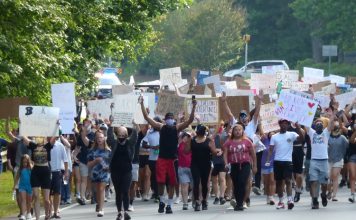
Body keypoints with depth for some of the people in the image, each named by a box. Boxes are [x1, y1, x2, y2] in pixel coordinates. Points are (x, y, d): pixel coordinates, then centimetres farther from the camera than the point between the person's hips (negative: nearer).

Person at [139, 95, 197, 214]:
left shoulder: (177, 128, 3)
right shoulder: (161, 127, 3)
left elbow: (190, 120, -6)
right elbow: (147, 117, 0)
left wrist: (194, 107, -18)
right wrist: (142, 104, -6)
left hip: (173, 158, 0)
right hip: (162, 158, 0)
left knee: (172, 183, 3)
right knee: (161, 182, -2)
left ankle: (169, 205, 11)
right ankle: (161, 202, 19)